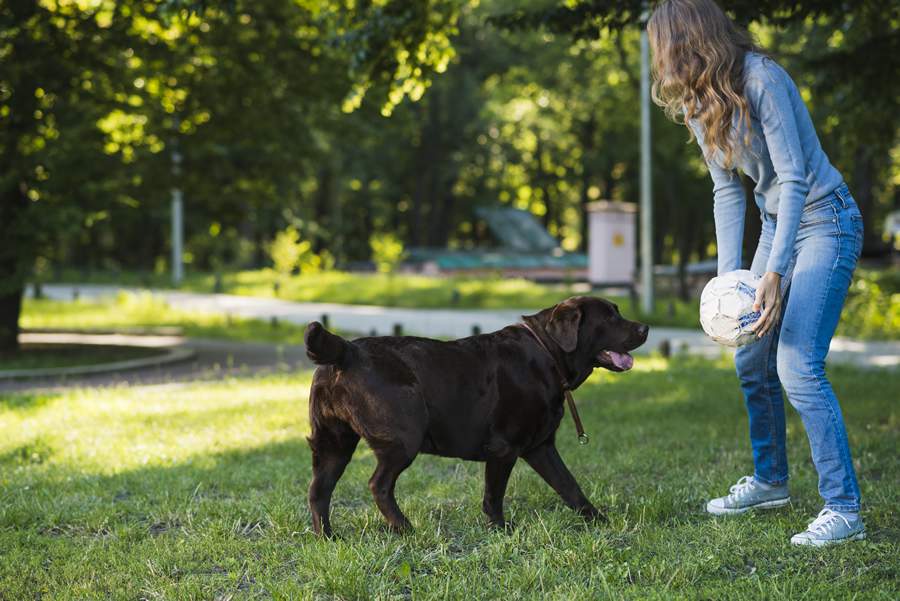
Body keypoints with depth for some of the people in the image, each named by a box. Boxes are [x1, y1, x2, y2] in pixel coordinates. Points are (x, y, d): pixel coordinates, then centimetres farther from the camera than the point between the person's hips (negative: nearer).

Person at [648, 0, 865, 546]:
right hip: (778, 224, 9)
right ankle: (771, 481, 30)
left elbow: (794, 179, -25)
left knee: (798, 366, -17)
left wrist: (775, 273, -29)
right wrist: (729, 276, -9)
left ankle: (844, 509, -12)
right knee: (753, 362, 12)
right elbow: (728, 192, 2)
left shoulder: (760, 79, -23)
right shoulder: (699, 103, 3)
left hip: (825, 223, -9)